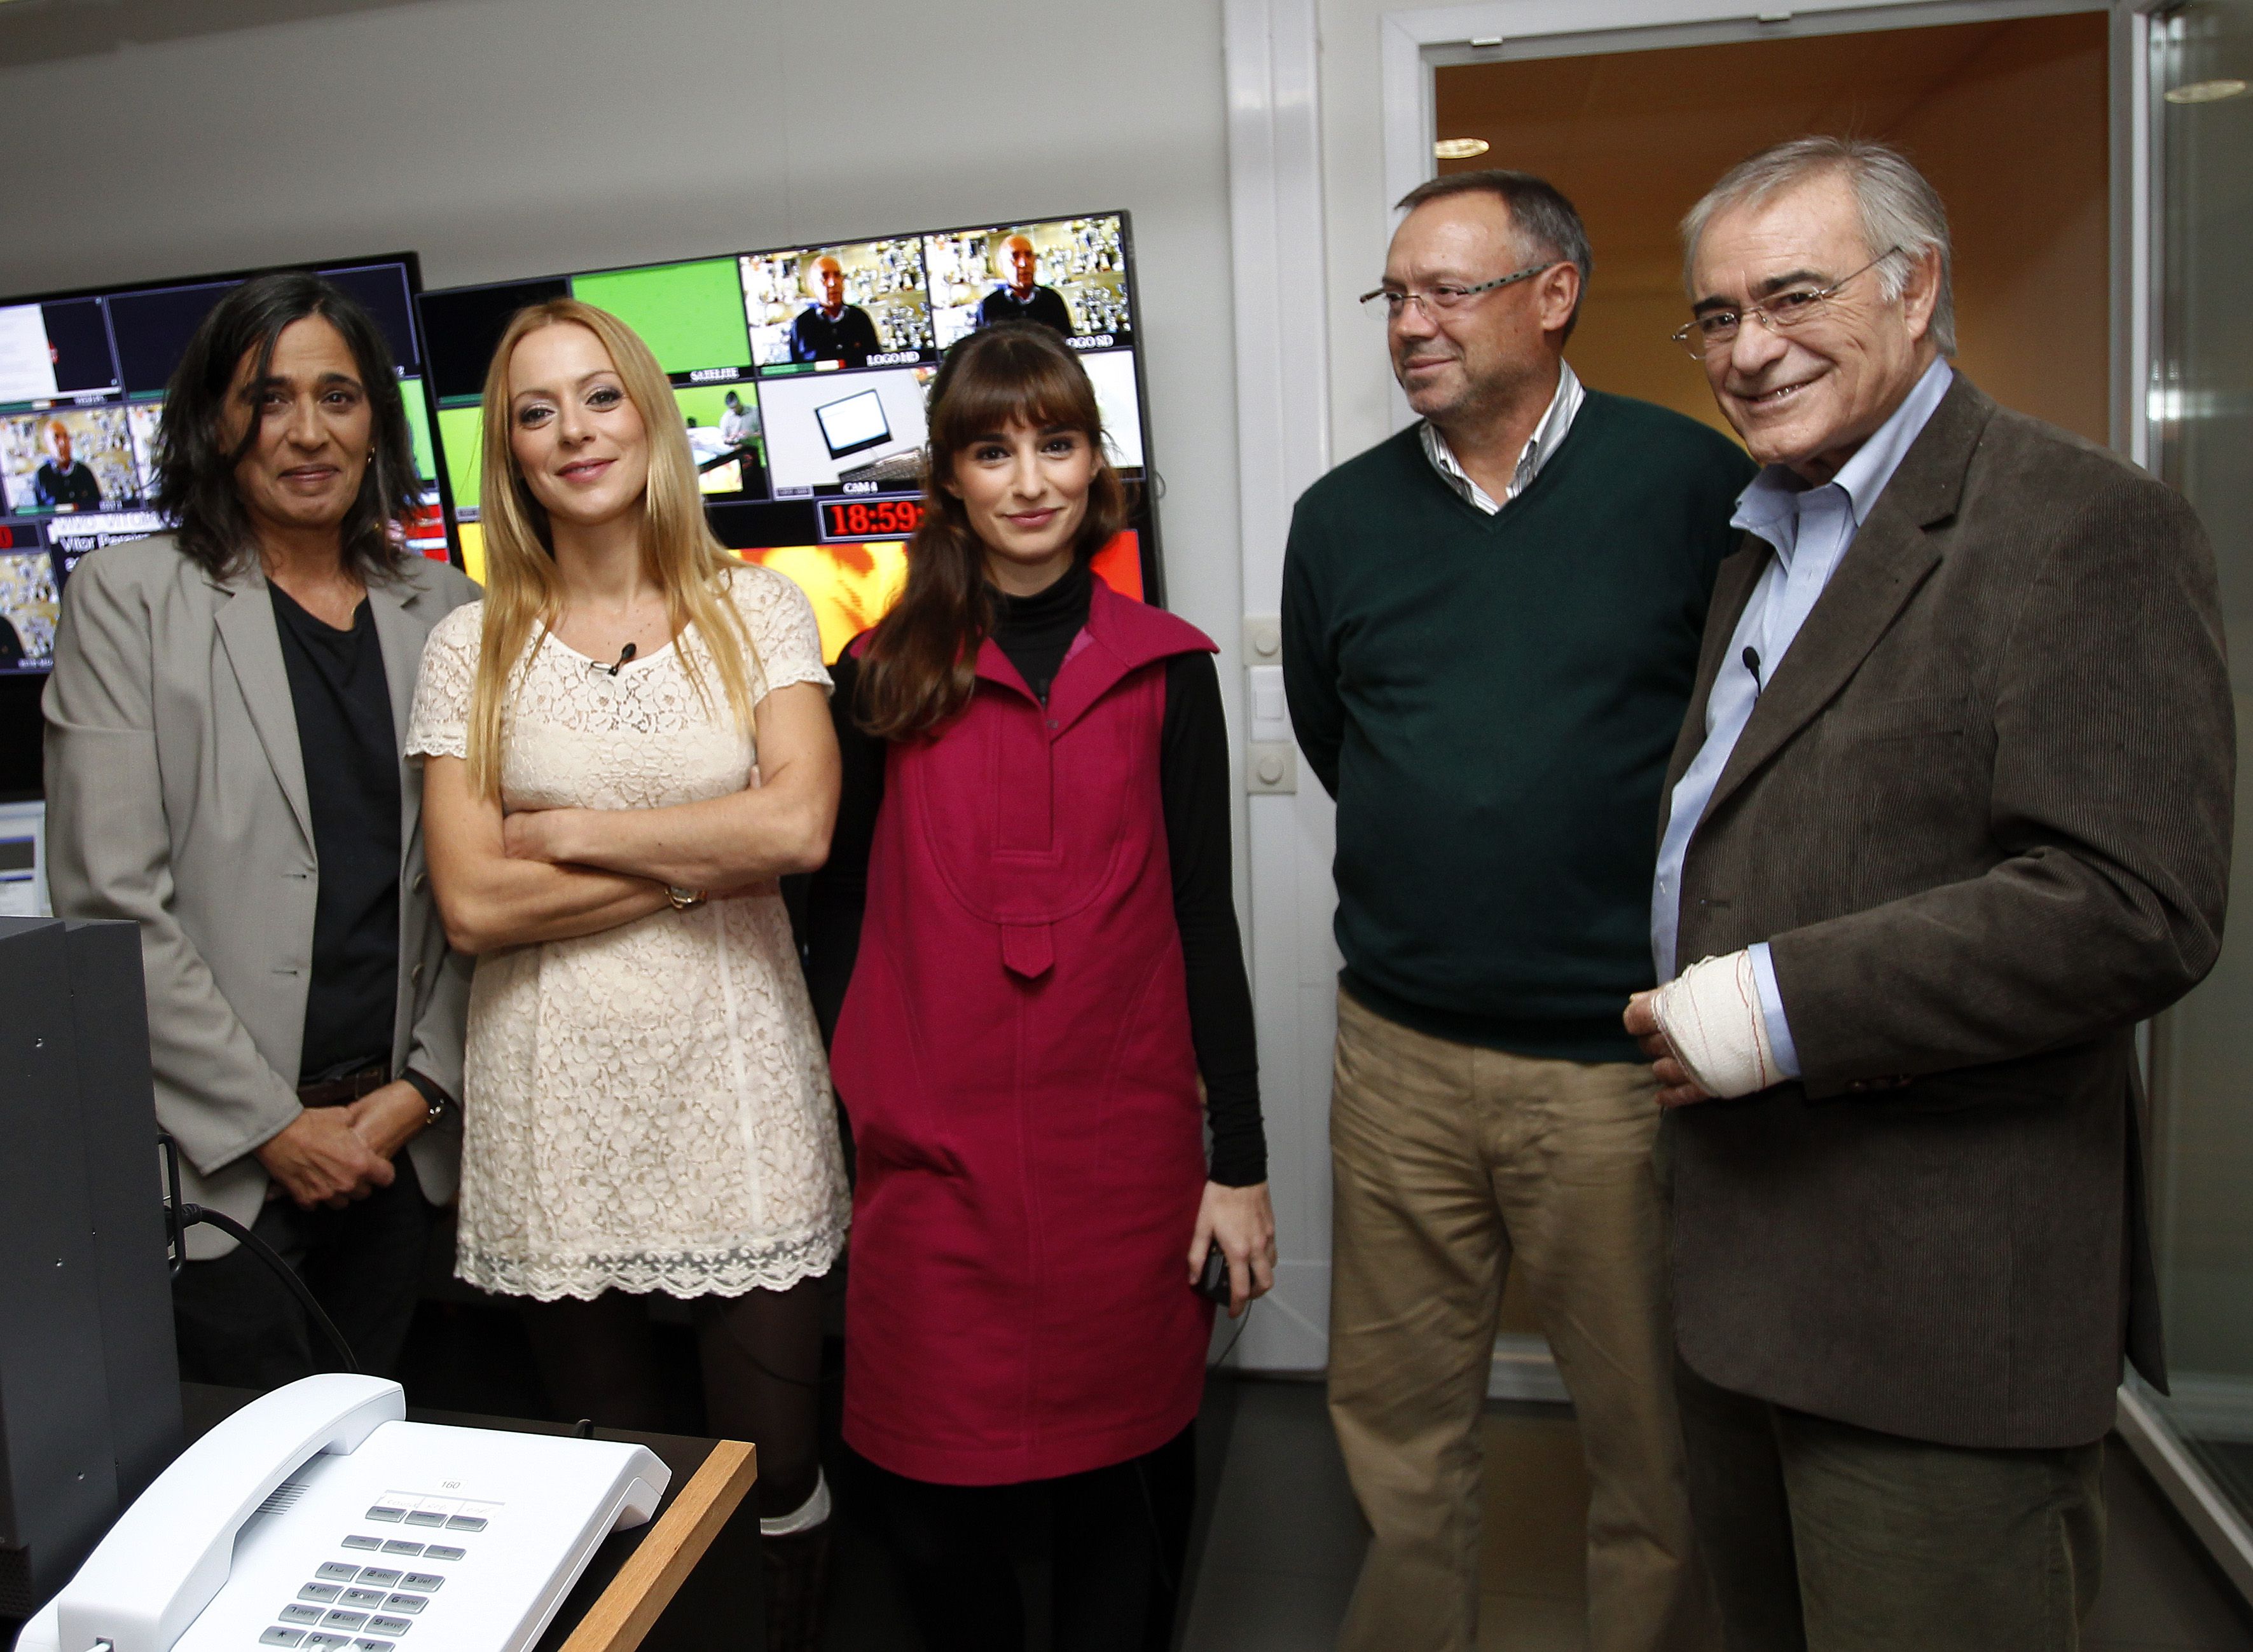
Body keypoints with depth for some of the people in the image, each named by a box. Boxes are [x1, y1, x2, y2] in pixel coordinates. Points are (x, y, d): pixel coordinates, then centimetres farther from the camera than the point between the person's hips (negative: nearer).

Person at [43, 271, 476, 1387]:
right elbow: (107, 902, -8)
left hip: (399, 1138, 3)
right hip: (212, 1162, -3)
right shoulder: (129, 598, -2)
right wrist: (273, 1125, -10)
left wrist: (421, 1088, -3)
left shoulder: (442, 607, 8)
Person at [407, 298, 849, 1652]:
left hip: (734, 1079, 0)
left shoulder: (757, 610, 3)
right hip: (558, 1099, 1)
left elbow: (800, 827, -12)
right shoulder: (473, 648, 4)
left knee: (776, 1469, 6)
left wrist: (567, 833, -8)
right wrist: (705, 858, -9)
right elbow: (473, 905, -6)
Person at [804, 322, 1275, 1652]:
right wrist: (836, 1130, 5)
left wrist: (1241, 1161, 1)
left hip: (1123, 1146, 0)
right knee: (934, 1503, 9)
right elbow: (841, 918, 8)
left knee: (1121, 1479, 11)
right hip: (933, 1153, 1)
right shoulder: (884, 679, 3)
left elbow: (1205, 919, 3)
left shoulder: (1165, 669, 3)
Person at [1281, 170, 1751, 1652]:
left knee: (1657, 1438, 12)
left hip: (1623, 1056, -3)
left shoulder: (1697, 483, -5)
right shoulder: (1342, 517, 6)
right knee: (1397, 1418, 16)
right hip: (1399, 1050, 3)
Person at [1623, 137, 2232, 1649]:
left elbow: (2136, 907, -22)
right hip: (1739, 1261, 8)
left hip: (1938, 1295, -8)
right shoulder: (1766, 534, 15)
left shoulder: (2084, 523, -13)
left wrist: (1787, 1005, -22)